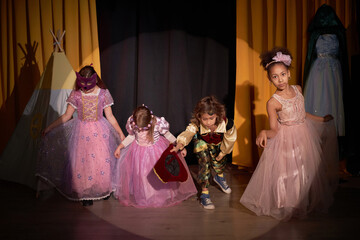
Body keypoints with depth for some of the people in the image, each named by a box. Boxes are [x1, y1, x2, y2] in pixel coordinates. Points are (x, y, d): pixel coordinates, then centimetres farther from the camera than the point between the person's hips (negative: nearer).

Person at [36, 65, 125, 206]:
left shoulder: (103, 94, -4)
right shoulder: (76, 95, -3)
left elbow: (110, 116, 2)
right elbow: (66, 116, 4)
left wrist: (121, 133, 1)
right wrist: (50, 128, 3)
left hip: (100, 131, 0)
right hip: (81, 132, 1)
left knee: (102, 160, -1)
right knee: (81, 161, -1)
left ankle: (104, 189, 21)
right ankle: (86, 194, 13)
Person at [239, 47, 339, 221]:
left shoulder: (297, 89, -1)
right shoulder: (273, 102, -18)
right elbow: (274, 130, -17)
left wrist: (321, 120, 23)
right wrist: (264, 133, -39)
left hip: (304, 136, 6)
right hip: (286, 140, -6)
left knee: (306, 171, 15)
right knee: (287, 173, -2)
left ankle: (305, 203, 35)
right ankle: (286, 206, 20)